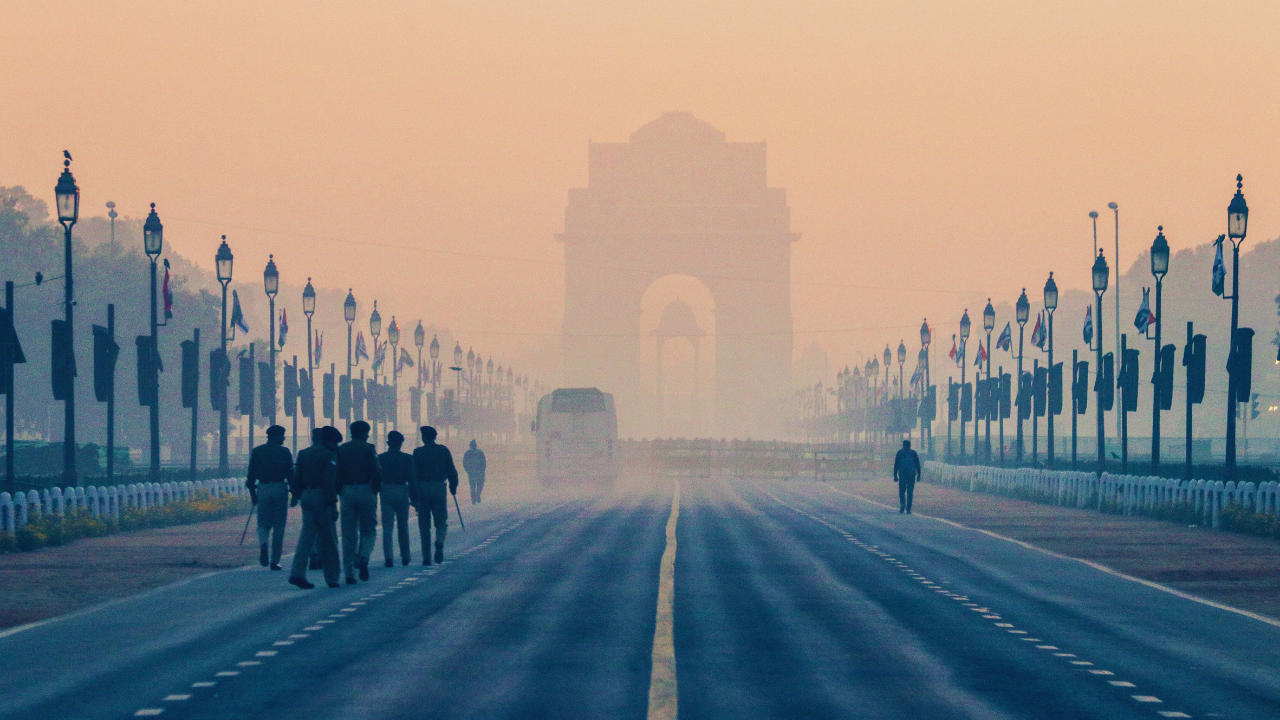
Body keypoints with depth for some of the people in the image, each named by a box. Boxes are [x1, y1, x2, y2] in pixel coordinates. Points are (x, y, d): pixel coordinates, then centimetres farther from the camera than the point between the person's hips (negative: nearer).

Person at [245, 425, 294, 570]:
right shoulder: (284, 452, -2)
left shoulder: (257, 451, 6)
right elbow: (290, 474, -5)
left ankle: (263, 545, -22)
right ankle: (275, 561, 5)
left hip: (263, 488, 2)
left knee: (263, 524, 10)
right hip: (280, 489, -2)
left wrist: (252, 493, 14)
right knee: (278, 526, 6)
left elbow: (251, 474, 6)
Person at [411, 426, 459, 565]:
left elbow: (414, 475, -7)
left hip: (422, 489, -1)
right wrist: (453, 486, 18)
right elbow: (452, 471, 3)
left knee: (424, 524, 7)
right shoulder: (444, 451, 3)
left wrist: (413, 496, -6)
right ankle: (439, 543, -22)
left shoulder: (418, 452, -2)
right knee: (442, 521, 9)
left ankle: (426, 557, 4)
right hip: (439, 488, 1)